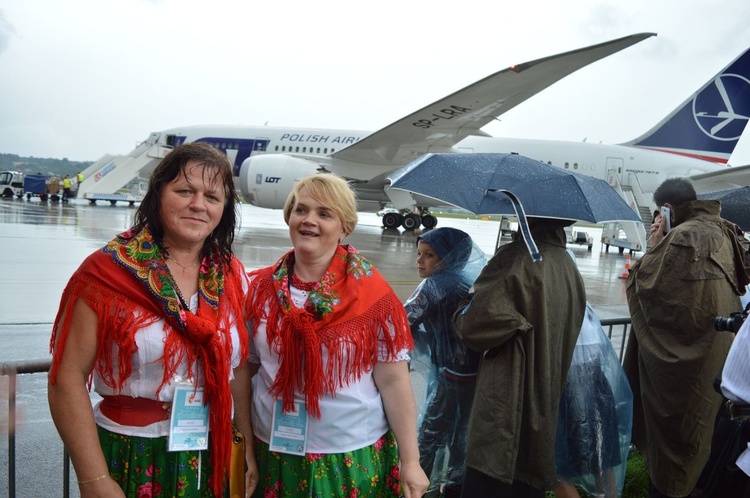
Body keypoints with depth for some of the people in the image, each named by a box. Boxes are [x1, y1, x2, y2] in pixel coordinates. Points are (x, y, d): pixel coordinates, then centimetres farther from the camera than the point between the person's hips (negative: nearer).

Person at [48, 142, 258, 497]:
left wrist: (247, 447, 6)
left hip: (214, 459, 4)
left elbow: (239, 367, 7)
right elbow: (68, 378, -13)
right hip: (130, 462, -3)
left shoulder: (231, 275, 1)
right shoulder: (108, 270, -11)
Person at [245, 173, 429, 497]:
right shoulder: (261, 288, 0)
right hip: (273, 452, 3)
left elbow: (393, 380, -8)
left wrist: (410, 461, -8)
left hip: (353, 458, -2)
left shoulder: (372, 294, -9)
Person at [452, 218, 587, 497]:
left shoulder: (516, 258, -16)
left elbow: (474, 326, -19)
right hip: (544, 407, 8)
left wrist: (463, 309, 3)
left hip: (505, 408, -8)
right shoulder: (570, 270, 10)